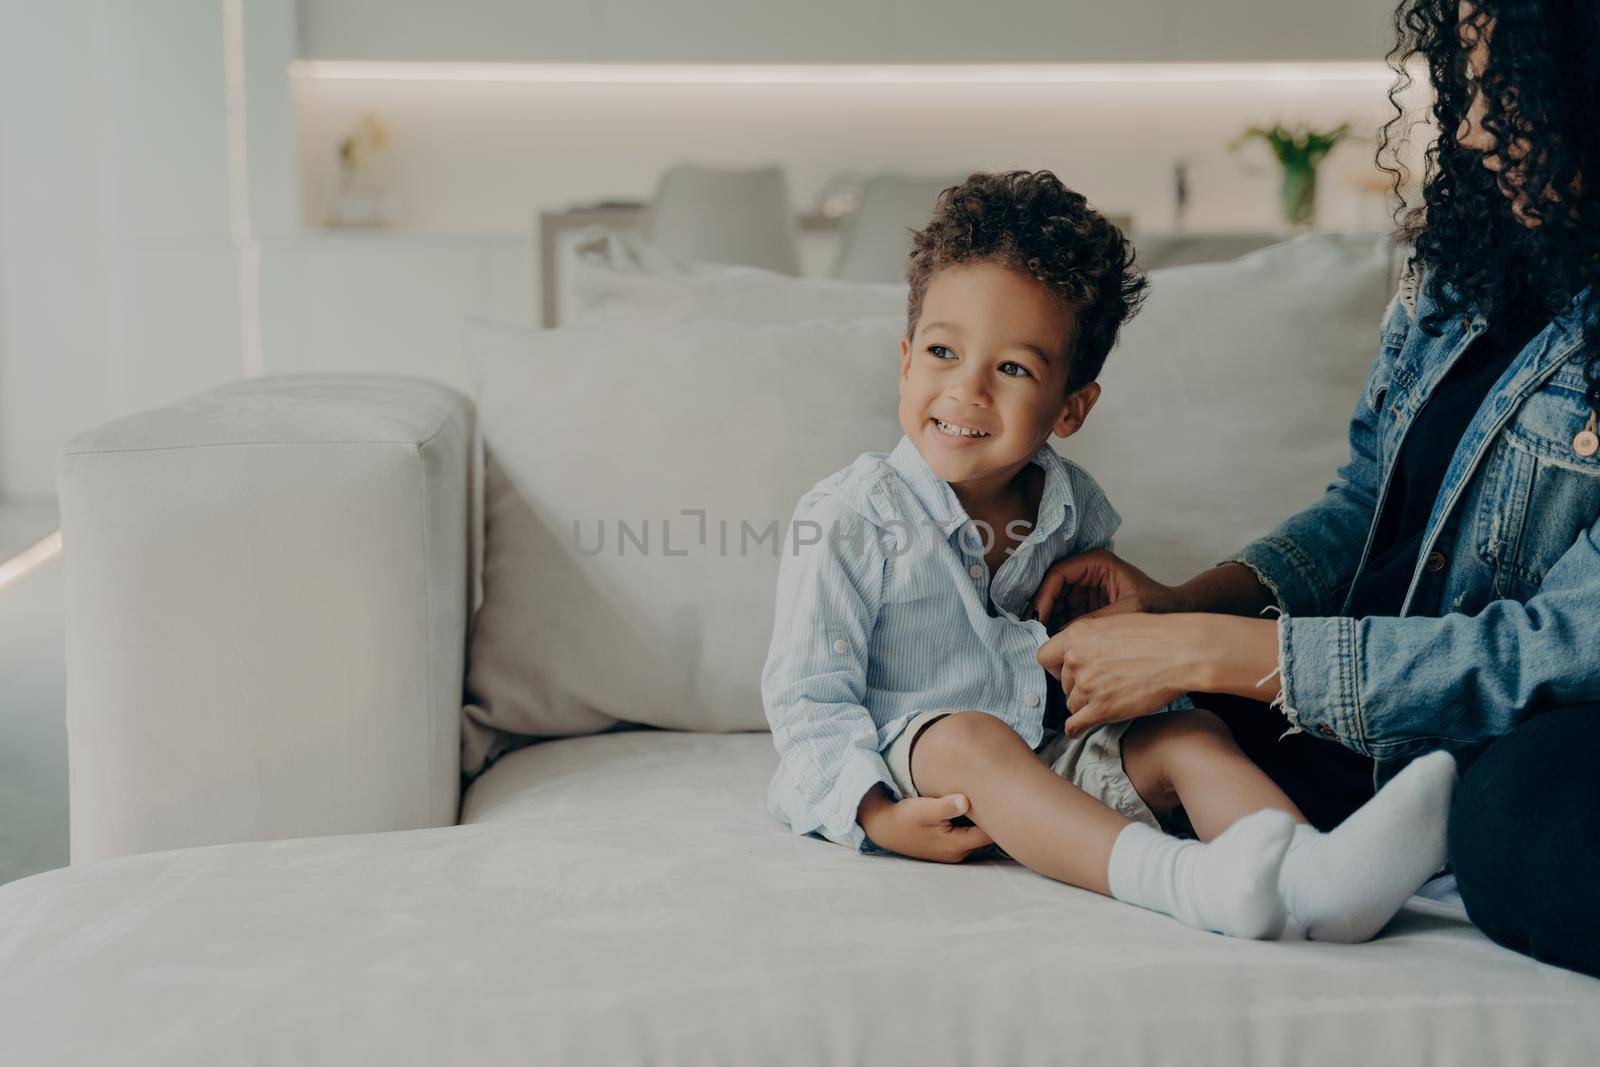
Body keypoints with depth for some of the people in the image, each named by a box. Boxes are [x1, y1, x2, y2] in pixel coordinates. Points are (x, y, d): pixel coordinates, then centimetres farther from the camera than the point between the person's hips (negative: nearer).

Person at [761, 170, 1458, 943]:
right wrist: (875, 815, -24)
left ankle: (1311, 875, -43)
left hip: (1049, 767, 6)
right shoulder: (850, 517, -11)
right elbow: (808, 694, -11)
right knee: (969, 738, -35)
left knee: (1189, 733, -14)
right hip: (909, 768, -5)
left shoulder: (1075, 509, 5)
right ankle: (1184, 882, -56)